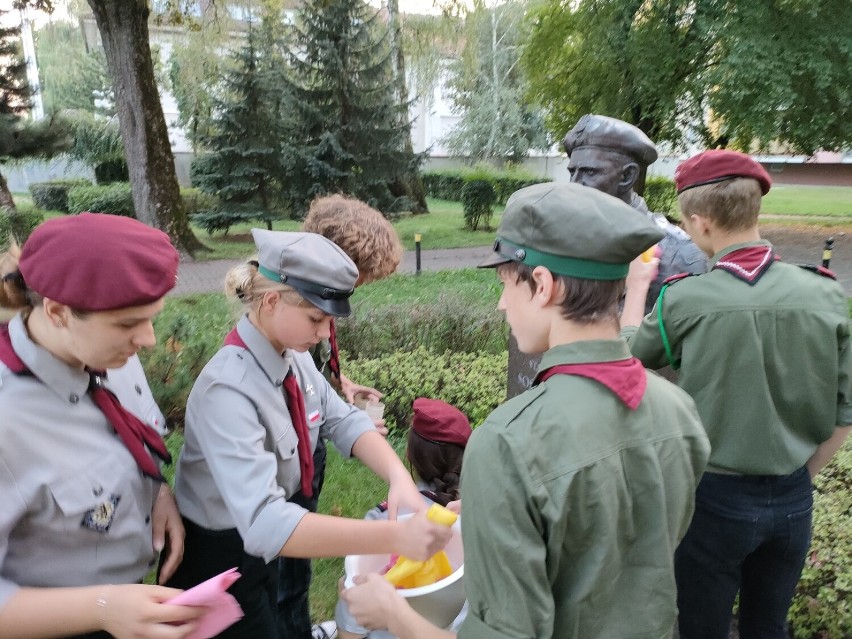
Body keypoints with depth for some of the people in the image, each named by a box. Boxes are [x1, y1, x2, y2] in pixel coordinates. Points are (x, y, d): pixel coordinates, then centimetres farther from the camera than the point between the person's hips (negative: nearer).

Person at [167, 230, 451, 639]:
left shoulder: (295, 357, -8)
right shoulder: (228, 389, -34)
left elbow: (343, 421, -10)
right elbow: (263, 522, -43)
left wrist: (398, 476, -29)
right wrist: (393, 537, -44)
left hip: (259, 547, 7)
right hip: (217, 561, -7)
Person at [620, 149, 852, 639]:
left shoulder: (685, 299, -20)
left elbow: (629, 353, 0)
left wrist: (636, 287, 14)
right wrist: (796, 480, 13)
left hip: (716, 497, -4)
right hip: (793, 500, 4)